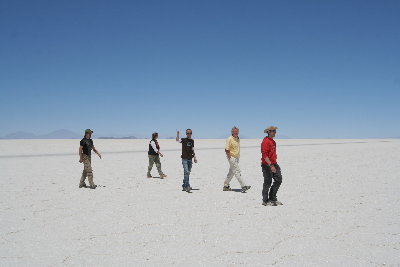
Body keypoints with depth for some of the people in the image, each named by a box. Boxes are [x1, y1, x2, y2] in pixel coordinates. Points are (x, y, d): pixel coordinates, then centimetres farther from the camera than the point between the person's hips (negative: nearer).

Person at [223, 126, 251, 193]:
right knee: (237, 171, -10)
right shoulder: (229, 139, -13)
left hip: (236, 157, 8)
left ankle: (226, 186, 24)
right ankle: (243, 186, -11)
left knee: (231, 172, 14)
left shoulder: (238, 139, 11)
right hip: (232, 157, -8)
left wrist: (238, 156, 13)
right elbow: (226, 149, -15)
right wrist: (229, 157, -18)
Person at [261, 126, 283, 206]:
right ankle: (265, 201, 11)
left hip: (274, 164, 9)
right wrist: (271, 165, -26)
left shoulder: (273, 141, 15)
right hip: (267, 165, -9)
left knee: (278, 180, 9)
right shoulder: (266, 141, -15)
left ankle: (272, 198, 20)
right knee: (268, 182, -1)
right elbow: (264, 155, -22)